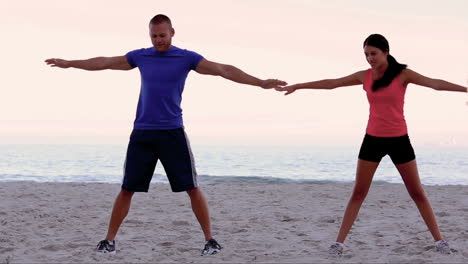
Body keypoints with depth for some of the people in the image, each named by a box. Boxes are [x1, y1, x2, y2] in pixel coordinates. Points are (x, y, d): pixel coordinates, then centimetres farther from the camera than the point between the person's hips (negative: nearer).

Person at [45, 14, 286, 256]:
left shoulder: (187, 58, -1)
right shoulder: (140, 56, 8)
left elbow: (223, 70, -7)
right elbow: (104, 62, 17)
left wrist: (260, 83, -14)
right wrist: (69, 64, 22)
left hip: (172, 132, -2)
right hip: (142, 133, 2)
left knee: (192, 188, -4)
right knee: (127, 189, 3)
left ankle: (210, 240, 5)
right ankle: (109, 240, 12)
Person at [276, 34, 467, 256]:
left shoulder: (403, 74, -8)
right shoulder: (364, 76, 1)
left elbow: (435, 83, -19)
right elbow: (331, 83, 9)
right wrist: (297, 86, 14)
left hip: (398, 139, -2)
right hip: (372, 139, 2)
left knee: (417, 193, 4)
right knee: (358, 193, 2)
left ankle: (439, 240, 12)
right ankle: (339, 242, 3)